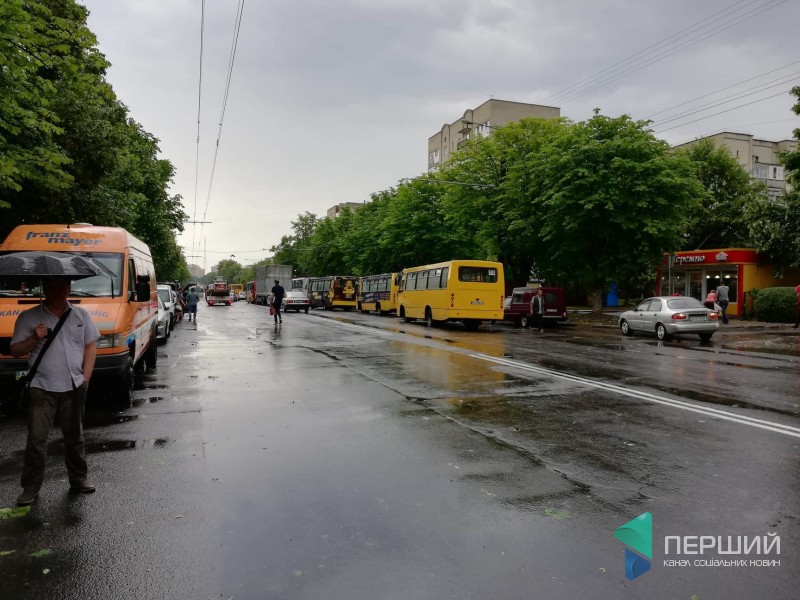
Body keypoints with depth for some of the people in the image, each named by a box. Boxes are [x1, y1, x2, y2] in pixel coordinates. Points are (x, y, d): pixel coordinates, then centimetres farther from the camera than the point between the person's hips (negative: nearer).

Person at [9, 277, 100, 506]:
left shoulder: (81, 315, 6)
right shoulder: (29, 317, 0)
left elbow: (91, 345, 8)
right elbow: (15, 351, 0)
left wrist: (85, 377, 0)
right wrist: (35, 339, -19)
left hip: (74, 387, 2)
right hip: (43, 388, -2)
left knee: (74, 436, 14)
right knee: (37, 439, -1)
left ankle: (79, 479, 26)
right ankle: (30, 487, 11)